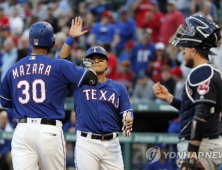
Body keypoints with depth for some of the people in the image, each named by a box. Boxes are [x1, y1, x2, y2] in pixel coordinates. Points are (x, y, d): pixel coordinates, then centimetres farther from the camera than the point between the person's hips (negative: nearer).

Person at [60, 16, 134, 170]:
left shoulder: (118, 88, 12)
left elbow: (127, 112, 5)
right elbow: (62, 60, 1)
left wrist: (128, 121, -19)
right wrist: (72, 38, -8)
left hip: (112, 144, 2)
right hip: (86, 142, -2)